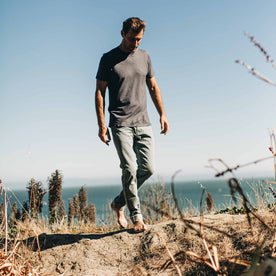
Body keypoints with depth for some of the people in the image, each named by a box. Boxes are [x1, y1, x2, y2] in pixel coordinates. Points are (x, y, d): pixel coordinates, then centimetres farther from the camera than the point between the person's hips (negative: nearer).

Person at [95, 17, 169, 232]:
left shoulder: (144, 57, 14)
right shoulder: (109, 59, 1)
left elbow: (153, 87, 20)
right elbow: (100, 92, 1)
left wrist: (162, 115, 12)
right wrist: (102, 125, -7)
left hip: (143, 123, 5)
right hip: (120, 124, -4)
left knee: (148, 168, 0)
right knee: (129, 170, -9)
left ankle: (119, 203, 19)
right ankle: (136, 218, 4)